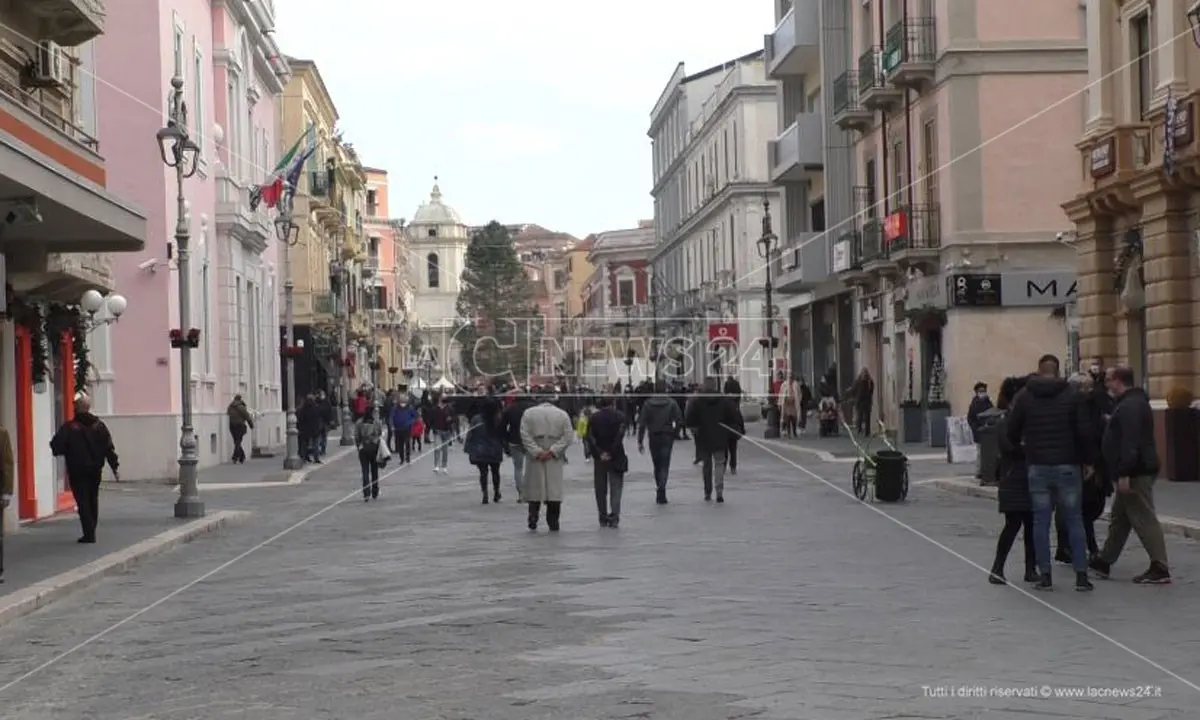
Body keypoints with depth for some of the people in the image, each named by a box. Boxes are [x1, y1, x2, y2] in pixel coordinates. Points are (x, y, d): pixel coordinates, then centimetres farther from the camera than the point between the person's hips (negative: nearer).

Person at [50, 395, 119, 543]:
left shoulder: (69, 427, -11)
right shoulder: (99, 425, 1)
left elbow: (56, 445, -14)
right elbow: (109, 448, 0)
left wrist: (60, 451, 9)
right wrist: (115, 467, 4)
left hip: (77, 471, -4)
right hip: (95, 470, 4)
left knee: (82, 501, -2)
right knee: (93, 500, 16)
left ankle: (89, 534, -10)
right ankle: (91, 532, 23)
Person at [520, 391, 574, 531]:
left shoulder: (529, 413, 3)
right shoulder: (562, 414, 5)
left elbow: (525, 435, -6)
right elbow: (568, 436, -4)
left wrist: (537, 452, -9)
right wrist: (553, 450, -8)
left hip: (535, 458, 0)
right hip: (555, 460, 0)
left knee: (534, 489, 8)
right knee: (555, 489, 3)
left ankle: (533, 518, 2)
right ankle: (553, 523, 3)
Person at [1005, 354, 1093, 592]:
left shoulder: (1025, 396, 2)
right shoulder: (1071, 395, 0)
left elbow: (1012, 431, 1)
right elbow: (1084, 431, -5)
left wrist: (1021, 448, 21)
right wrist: (1087, 460, 5)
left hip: (1037, 467, 1)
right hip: (1067, 466, -1)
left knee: (1041, 522, 5)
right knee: (1074, 520, 5)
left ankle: (1044, 575, 3)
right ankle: (1081, 575, 1)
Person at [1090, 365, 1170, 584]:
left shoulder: (1130, 406, -18)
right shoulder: (1134, 402, 17)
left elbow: (1130, 443, -26)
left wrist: (1124, 475, -27)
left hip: (1136, 474, -11)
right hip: (1134, 473, 11)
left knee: (1145, 520, -9)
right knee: (1119, 519, 18)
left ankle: (1160, 569, -7)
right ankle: (1104, 562, 27)